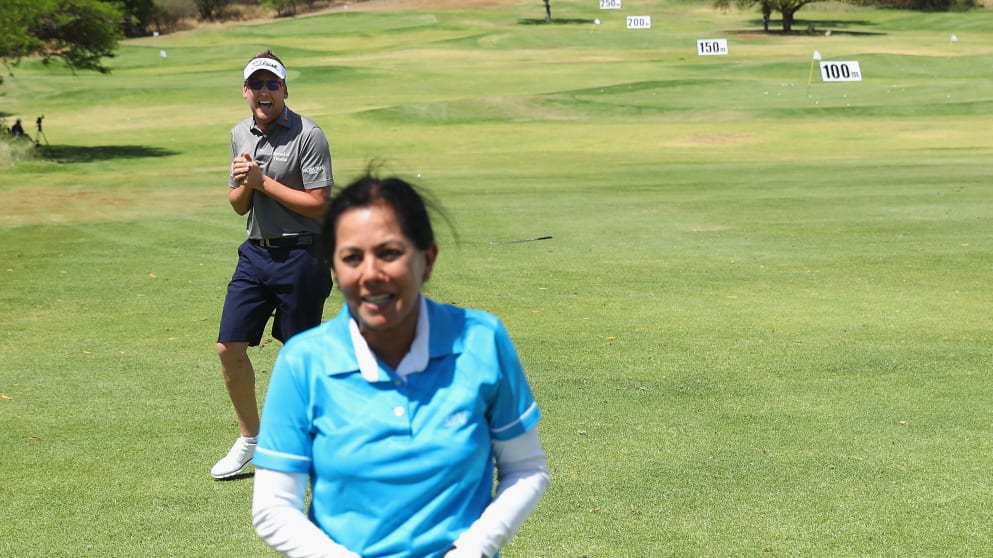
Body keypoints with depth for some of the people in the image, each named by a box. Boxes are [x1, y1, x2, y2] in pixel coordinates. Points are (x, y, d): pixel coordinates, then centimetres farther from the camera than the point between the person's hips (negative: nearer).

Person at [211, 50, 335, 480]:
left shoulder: (308, 135, -11)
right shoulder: (240, 134, 11)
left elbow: (318, 204, -16)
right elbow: (239, 206, 16)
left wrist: (264, 182, -15)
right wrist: (243, 184, -6)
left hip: (300, 255, -6)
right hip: (255, 252, 6)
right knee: (229, 347, 3)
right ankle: (249, 438, 21)